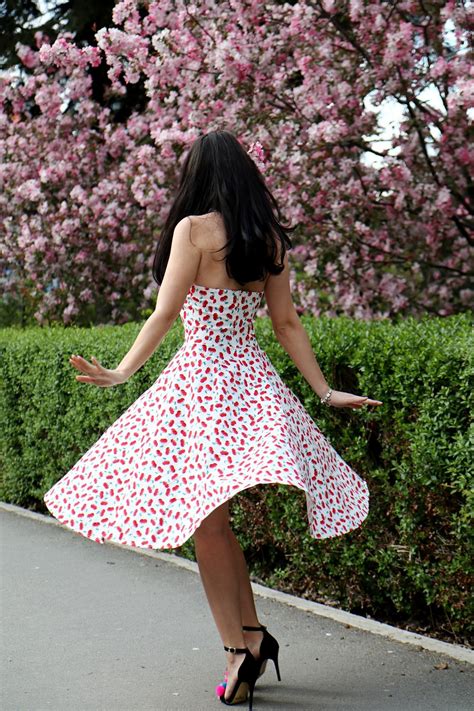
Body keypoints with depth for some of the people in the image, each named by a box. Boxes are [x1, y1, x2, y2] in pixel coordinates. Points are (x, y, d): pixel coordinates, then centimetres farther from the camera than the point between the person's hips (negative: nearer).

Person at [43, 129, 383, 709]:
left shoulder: (194, 228, -8)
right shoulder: (269, 237, 10)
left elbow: (165, 314, -10)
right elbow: (287, 323, 11)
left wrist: (122, 372, -5)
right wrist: (324, 392, 16)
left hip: (200, 374, -7)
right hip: (253, 377, 7)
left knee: (204, 519, -2)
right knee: (213, 519, 15)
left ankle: (240, 646, -2)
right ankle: (251, 636, 17)